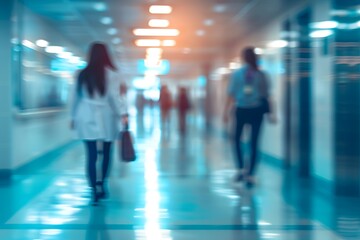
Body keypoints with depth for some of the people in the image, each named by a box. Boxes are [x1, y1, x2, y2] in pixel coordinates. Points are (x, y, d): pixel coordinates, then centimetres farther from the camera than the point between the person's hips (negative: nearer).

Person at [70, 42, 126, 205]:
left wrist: (74, 116, 17)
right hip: (104, 117, -2)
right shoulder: (108, 72, -4)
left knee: (91, 155, 0)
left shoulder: (83, 74, 6)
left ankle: (94, 191, -6)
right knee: (105, 153, 13)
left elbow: (77, 97, 9)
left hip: (86, 117, 2)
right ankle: (101, 185, 19)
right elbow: (113, 96, -8)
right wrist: (120, 114, -3)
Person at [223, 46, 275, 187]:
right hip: (256, 110, 0)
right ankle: (250, 175, 0)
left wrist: (226, 112, 1)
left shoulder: (237, 74, -1)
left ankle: (241, 169, 5)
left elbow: (231, 95, -3)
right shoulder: (260, 75, 1)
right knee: (254, 143, 3)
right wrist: (270, 113, 5)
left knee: (237, 139, 18)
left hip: (241, 110, 0)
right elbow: (266, 95, 0)